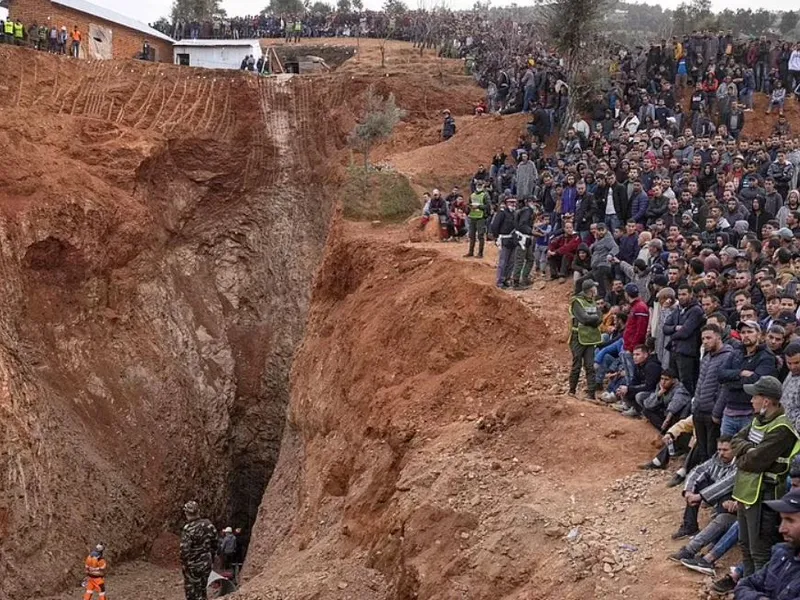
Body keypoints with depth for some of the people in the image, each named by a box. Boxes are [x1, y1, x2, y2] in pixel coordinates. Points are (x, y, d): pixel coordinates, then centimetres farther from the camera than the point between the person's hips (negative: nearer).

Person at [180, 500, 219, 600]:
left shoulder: (188, 529, -21)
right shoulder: (209, 525, -2)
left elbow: (184, 549, -24)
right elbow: (214, 544, 8)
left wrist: (183, 563, -10)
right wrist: (211, 558, 19)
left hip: (193, 566, -6)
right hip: (206, 564, 6)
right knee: (202, 590, 20)